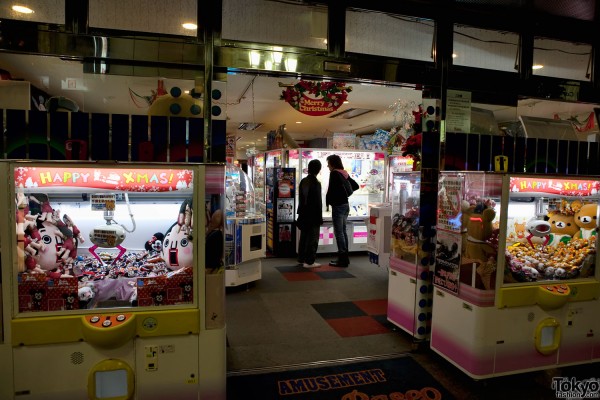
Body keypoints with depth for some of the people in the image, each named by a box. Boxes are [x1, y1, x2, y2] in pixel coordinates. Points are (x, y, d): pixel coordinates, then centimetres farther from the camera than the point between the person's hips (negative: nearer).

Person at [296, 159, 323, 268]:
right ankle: (309, 261, 1)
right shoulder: (316, 183, -16)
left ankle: (301, 259, 23)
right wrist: (319, 217, -11)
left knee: (304, 237, 16)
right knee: (313, 239, 0)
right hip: (313, 215, -8)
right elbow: (318, 202, -16)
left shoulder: (303, 181, 7)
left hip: (303, 215, 8)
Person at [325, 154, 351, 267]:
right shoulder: (344, 173, 12)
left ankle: (342, 259, -1)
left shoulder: (334, 173, -11)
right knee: (343, 231, 14)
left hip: (338, 206, -8)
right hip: (345, 204, 8)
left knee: (339, 232, -4)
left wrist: (327, 201, -3)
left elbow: (331, 189, -18)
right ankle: (345, 258, 20)